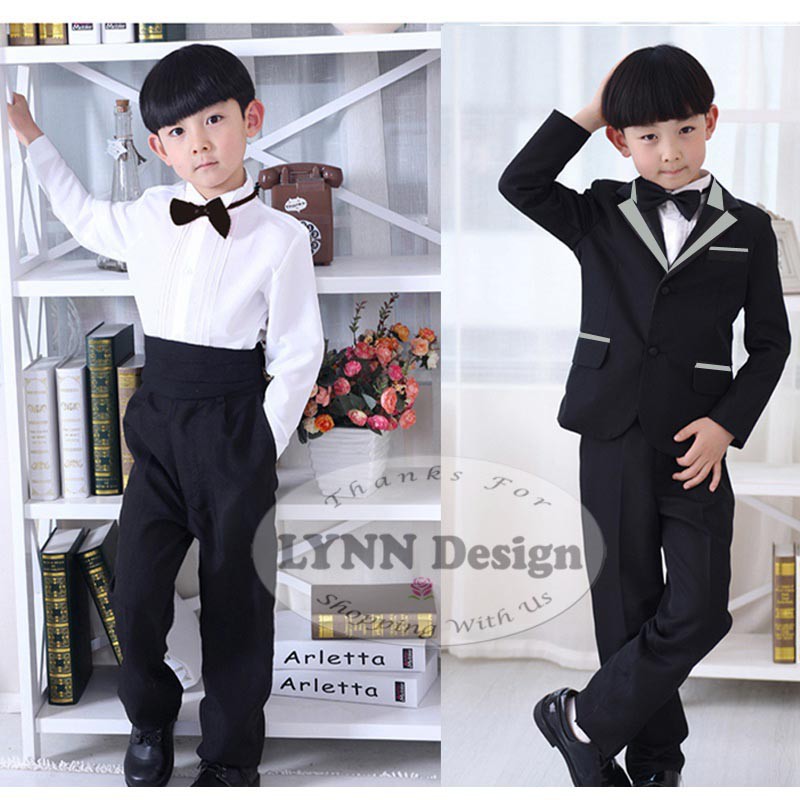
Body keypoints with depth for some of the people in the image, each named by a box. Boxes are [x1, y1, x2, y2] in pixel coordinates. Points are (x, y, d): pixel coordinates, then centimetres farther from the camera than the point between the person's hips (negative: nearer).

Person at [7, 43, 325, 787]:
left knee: (235, 600, 7)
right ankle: (149, 718, 30)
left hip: (234, 432, -3)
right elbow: (84, 217, 25)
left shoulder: (281, 237, -9)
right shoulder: (148, 216, 3)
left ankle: (231, 755, 26)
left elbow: (298, 356, -6)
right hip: (159, 424, 3)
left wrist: (265, 448, -9)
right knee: (134, 592, 0)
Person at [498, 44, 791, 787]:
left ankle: (583, 719, 10)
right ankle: (654, 757, 22)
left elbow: (770, 342, 5)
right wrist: (588, 112, -8)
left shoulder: (747, 229, 3)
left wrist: (726, 424, -7)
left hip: (697, 447, 0)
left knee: (699, 611, -7)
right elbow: (519, 183, -9)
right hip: (614, 440, 0)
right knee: (628, 608, 6)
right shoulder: (601, 216, 5)